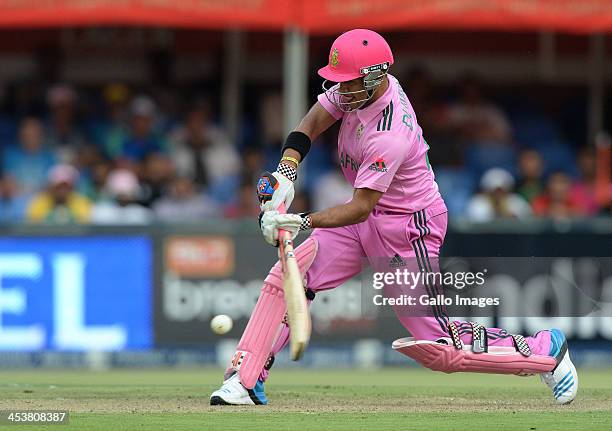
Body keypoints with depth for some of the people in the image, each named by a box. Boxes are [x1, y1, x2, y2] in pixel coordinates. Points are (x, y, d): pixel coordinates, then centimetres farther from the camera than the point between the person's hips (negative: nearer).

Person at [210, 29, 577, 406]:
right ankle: (246, 379, -3)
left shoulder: (389, 138, -33)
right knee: (285, 279, -9)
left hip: (408, 228, -8)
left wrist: (303, 222, -42)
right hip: (369, 216, 8)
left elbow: (361, 206, -32)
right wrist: (285, 173, -17)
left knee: (438, 349, -5)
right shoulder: (359, 86, -9)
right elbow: (311, 124, -1)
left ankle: (544, 349, 12)